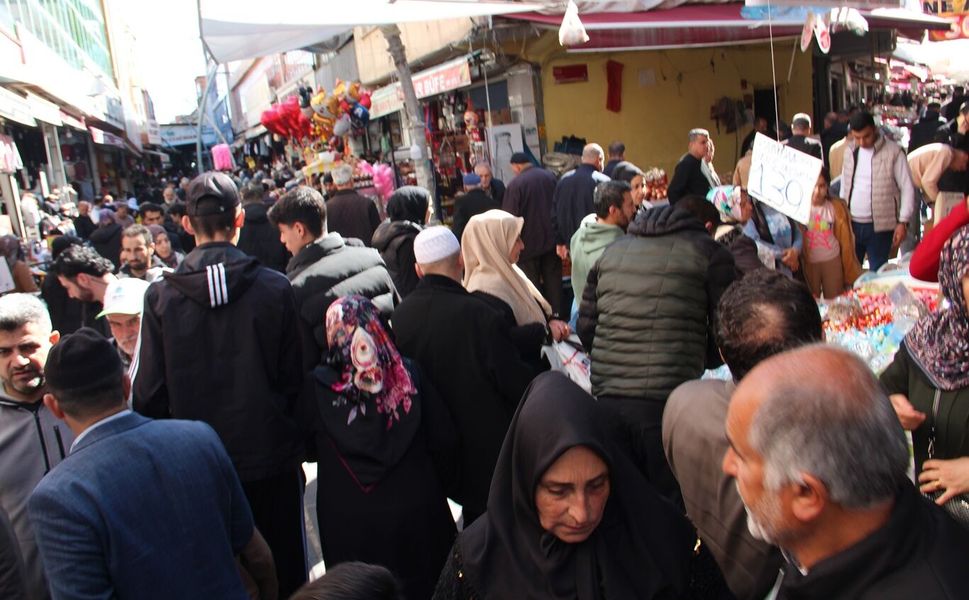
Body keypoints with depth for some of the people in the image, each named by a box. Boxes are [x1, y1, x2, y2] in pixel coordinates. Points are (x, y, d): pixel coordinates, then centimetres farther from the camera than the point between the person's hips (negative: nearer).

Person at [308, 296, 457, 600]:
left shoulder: (317, 386, -14)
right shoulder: (409, 375, -11)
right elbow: (444, 440, -5)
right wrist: (434, 489, 10)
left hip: (347, 524, -1)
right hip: (415, 513, 1)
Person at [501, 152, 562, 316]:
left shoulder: (515, 184, -15)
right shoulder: (550, 176, 1)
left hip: (528, 243, -4)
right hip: (551, 240, 4)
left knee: (532, 284, 6)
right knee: (553, 281, 12)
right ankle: (555, 315, 18)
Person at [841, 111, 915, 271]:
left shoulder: (893, 151, -7)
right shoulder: (850, 151, 7)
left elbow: (907, 188, -6)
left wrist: (903, 222, -11)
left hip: (879, 226, -4)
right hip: (851, 223, 4)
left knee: (878, 273, 3)